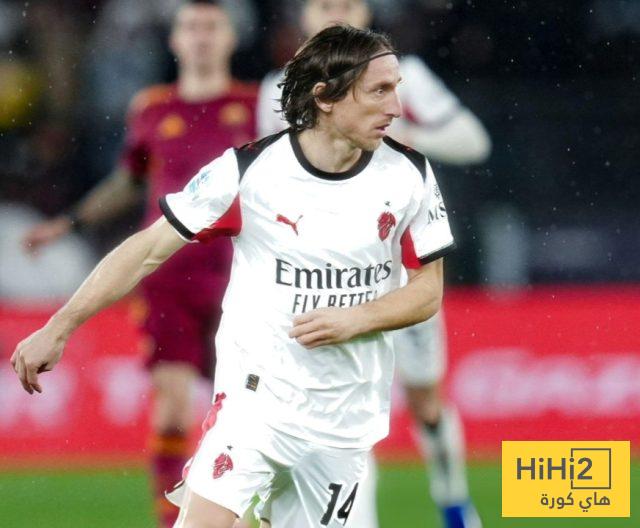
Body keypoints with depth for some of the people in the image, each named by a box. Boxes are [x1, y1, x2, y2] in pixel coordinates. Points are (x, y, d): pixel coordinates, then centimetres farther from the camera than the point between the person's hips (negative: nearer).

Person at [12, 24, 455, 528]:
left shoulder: (410, 175, -3)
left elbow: (429, 291, 5)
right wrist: (59, 328, -9)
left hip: (347, 415, 3)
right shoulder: (248, 170, -11)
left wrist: (354, 320, -14)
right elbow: (149, 249, -5)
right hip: (258, 391, -3)